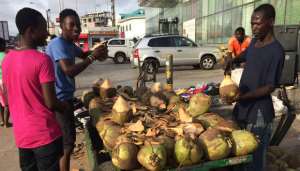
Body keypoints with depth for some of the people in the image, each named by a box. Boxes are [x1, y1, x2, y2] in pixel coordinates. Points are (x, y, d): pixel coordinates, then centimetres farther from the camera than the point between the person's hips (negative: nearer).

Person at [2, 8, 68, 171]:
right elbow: (51, 103, -20)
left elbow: (9, 99, 11)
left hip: (21, 135, 7)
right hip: (45, 135, -7)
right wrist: (67, 107, -1)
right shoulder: (43, 60, -20)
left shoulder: (7, 59, 2)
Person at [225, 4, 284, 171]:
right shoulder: (254, 42, 6)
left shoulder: (276, 50, -17)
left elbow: (270, 87, -17)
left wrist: (242, 97, -26)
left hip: (259, 111, -7)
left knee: (254, 157, 4)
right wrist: (231, 61, 7)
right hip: (243, 106, 7)